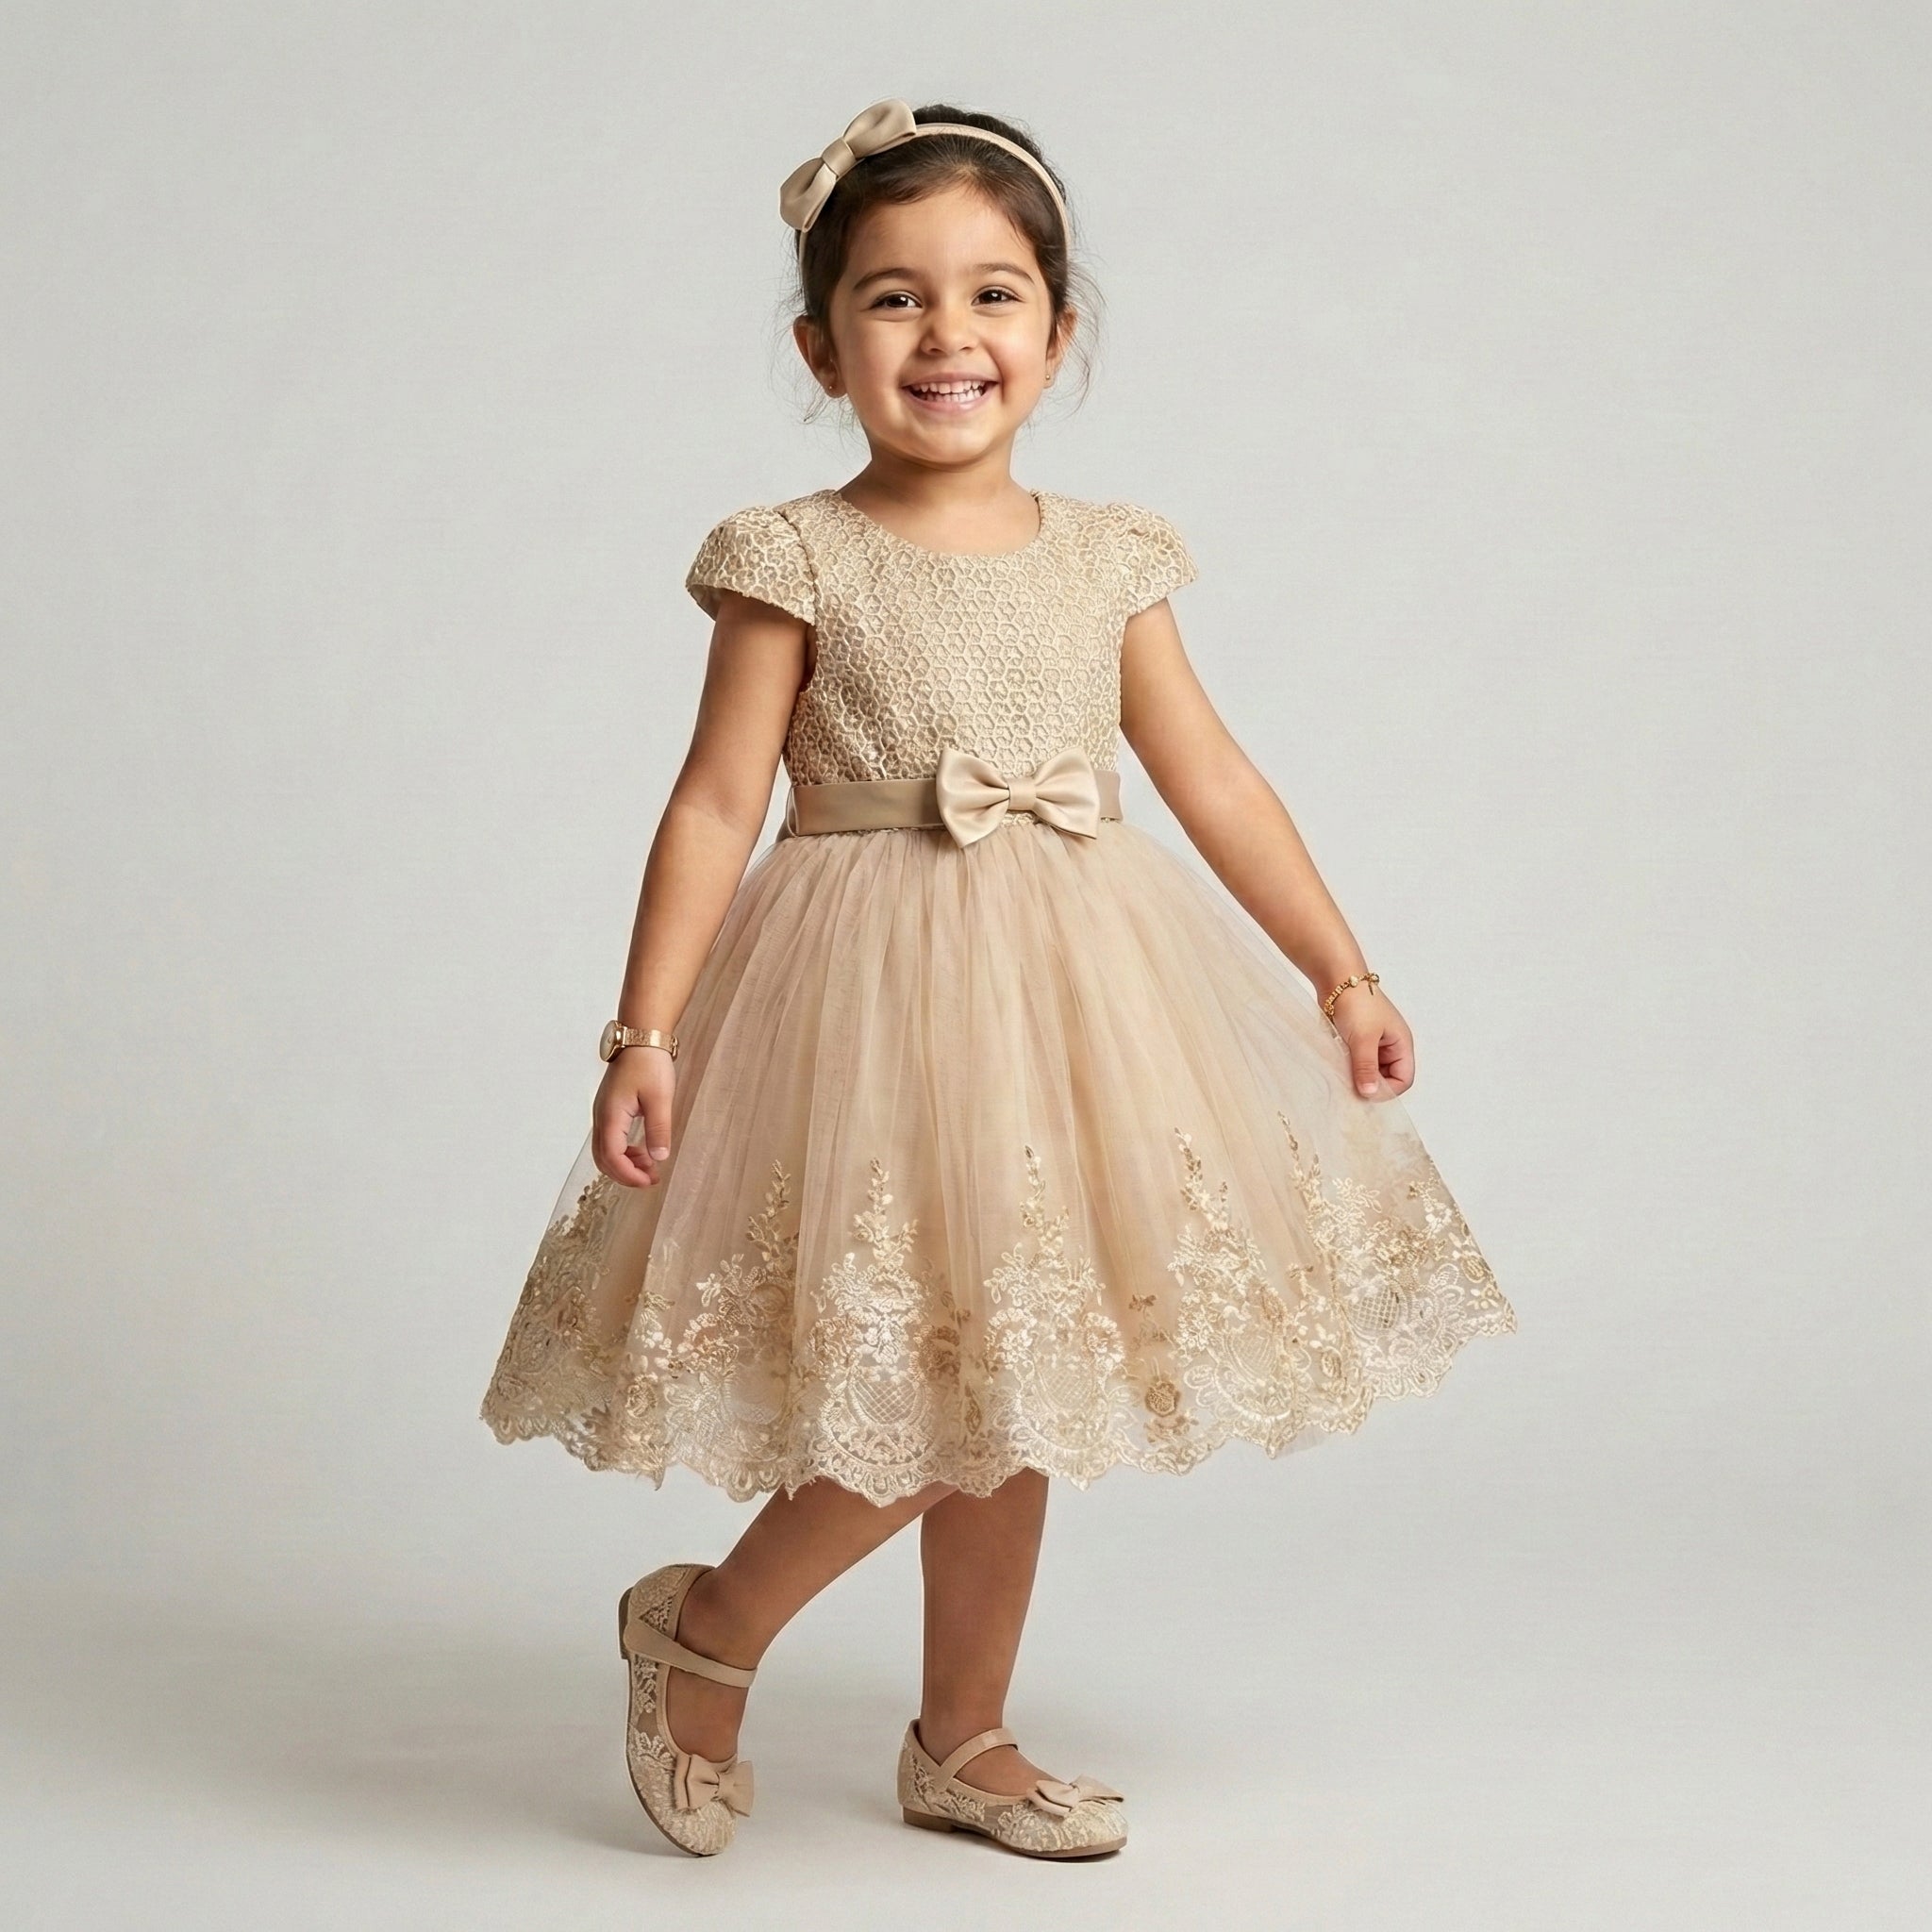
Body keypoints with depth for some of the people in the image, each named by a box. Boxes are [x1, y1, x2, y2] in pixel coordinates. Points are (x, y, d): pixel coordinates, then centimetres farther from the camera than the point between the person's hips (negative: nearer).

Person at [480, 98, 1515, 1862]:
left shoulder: (1109, 558, 7)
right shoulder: (798, 562, -5)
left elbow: (1213, 779, 9)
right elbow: (718, 805, -8)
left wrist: (1342, 972, 8)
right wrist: (644, 1029, -14)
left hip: (1072, 991, 5)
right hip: (882, 999, -5)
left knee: (1005, 1389, 12)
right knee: (927, 1377, -9)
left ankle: (964, 1742, 27)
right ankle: (704, 1624, 17)